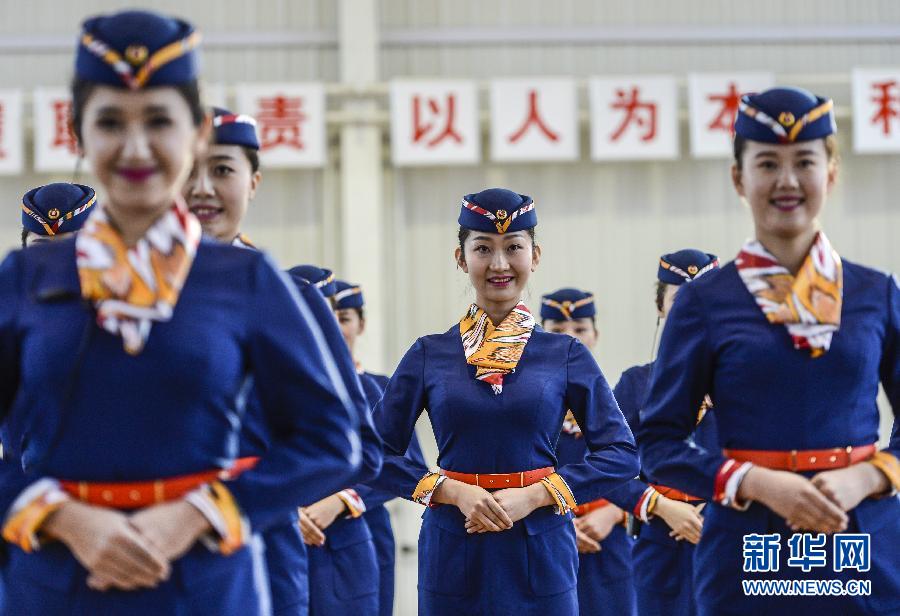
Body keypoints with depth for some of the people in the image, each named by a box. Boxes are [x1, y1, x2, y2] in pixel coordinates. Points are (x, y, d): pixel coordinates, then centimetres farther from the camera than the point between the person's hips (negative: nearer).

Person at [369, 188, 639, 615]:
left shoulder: (566, 355, 2)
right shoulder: (429, 355, 3)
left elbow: (620, 454, 0)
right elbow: (380, 453, 3)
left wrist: (534, 496, -11)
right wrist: (453, 491, -12)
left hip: (540, 552, 0)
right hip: (453, 553, 0)